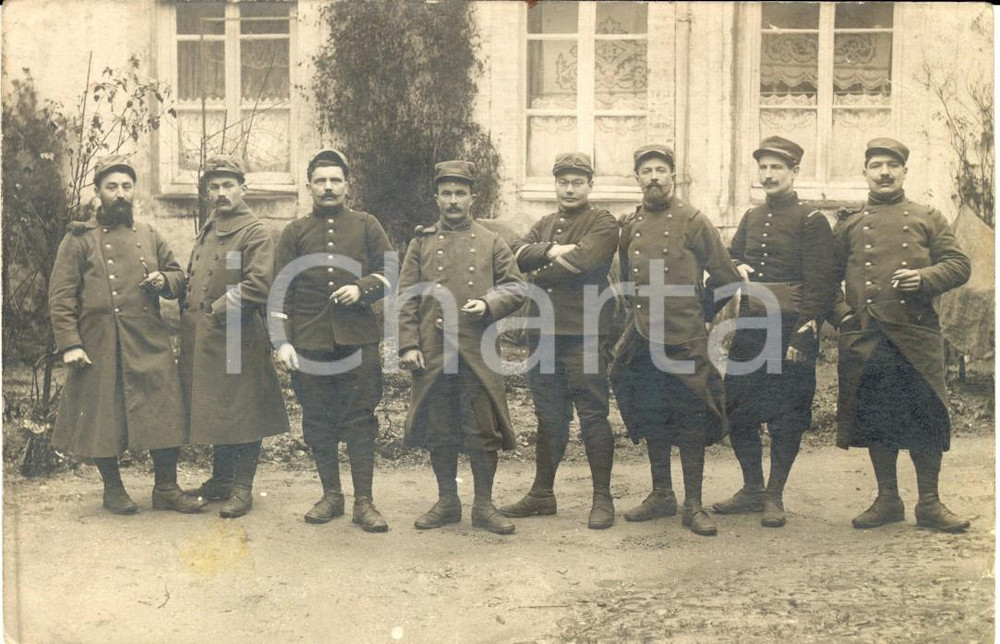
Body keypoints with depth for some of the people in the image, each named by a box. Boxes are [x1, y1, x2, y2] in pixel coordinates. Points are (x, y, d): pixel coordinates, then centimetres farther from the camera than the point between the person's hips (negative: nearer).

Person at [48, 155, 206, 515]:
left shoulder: (149, 236, 13)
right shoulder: (79, 239, 0)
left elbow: (178, 278, 21)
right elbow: (61, 296, -5)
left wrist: (164, 280, -3)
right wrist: (69, 344, -14)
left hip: (151, 346, 3)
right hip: (99, 347, -3)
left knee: (165, 414, 0)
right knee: (103, 419, 4)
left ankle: (166, 489, 11)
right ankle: (113, 489, 21)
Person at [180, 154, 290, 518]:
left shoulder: (255, 233, -9)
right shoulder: (206, 232, 17)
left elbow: (258, 286, -19)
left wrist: (217, 311, -14)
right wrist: (188, 309, 10)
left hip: (237, 341, -8)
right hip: (201, 341, 8)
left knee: (242, 415, -1)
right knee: (213, 411, 16)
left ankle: (242, 488, 8)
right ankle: (220, 480, 28)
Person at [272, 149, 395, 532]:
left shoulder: (367, 226, 9)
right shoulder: (295, 232, 9)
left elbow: (390, 271, 8)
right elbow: (281, 288, 6)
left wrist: (362, 288, -12)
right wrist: (282, 341, -2)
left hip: (358, 340, -1)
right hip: (310, 342, 1)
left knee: (360, 419, -1)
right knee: (318, 421, 7)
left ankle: (363, 502, 4)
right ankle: (331, 496, 19)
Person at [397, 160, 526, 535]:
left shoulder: (491, 242, 9)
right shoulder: (422, 243, 9)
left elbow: (516, 289, 7)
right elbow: (406, 298, 5)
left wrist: (488, 305, -13)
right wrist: (408, 345, -5)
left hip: (478, 353, 0)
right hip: (432, 353, 1)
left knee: (483, 430, 1)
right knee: (439, 430, 7)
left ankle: (484, 505, 12)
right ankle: (447, 502, 20)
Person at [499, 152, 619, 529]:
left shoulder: (602, 223, -1)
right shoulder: (545, 226, 19)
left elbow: (582, 262, -19)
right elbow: (518, 256, 2)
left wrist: (539, 270, -5)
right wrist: (551, 251, -15)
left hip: (584, 334, -6)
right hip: (544, 333, 6)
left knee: (593, 415, -2)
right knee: (549, 417, 13)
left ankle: (603, 499, 5)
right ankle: (542, 494, 21)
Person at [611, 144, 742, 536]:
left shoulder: (692, 222, -4)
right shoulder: (629, 225, 9)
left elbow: (726, 277, 1)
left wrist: (693, 309, 9)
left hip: (684, 342, -5)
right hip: (641, 339, 5)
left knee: (690, 422, -1)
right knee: (650, 419, 12)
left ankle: (693, 505, 8)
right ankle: (661, 495, 25)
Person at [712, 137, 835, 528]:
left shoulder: (811, 221, -5)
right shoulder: (751, 218, 15)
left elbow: (819, 286, -10)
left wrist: (801, 337, -16)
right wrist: (738, 267, -3)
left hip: (789, 329, -6)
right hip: (749, 327, 6)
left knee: (787, 417, 1)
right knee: (738, 410, 7)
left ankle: (774, 497, 12)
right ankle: (752, 490, 20)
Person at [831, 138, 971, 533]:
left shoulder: (928, 219, 11)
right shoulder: (849, 224, 13)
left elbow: (959, 265, 6)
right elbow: (828, 276, 13)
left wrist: (925, 277, -12)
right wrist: (840, 313, -2)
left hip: (917, 336, -1)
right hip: (865, 338, 1)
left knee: (925, 417, -1)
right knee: (875, 417, 4)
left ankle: (929, 503, 11)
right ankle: (887, 500, 17)